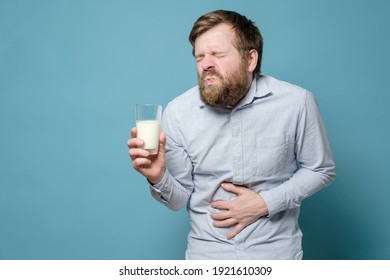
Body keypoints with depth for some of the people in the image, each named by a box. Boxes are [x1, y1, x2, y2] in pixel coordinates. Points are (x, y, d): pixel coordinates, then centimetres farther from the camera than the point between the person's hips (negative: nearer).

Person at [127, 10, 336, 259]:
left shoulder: (297, 102, -15)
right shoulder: (178, 112, -12)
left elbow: (321, 170, -2)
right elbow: (180, 200, -5)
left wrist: (265, 203, -14)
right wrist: (159, 178, -26)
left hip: (276, 250, 0)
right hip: (207, 251, 1)